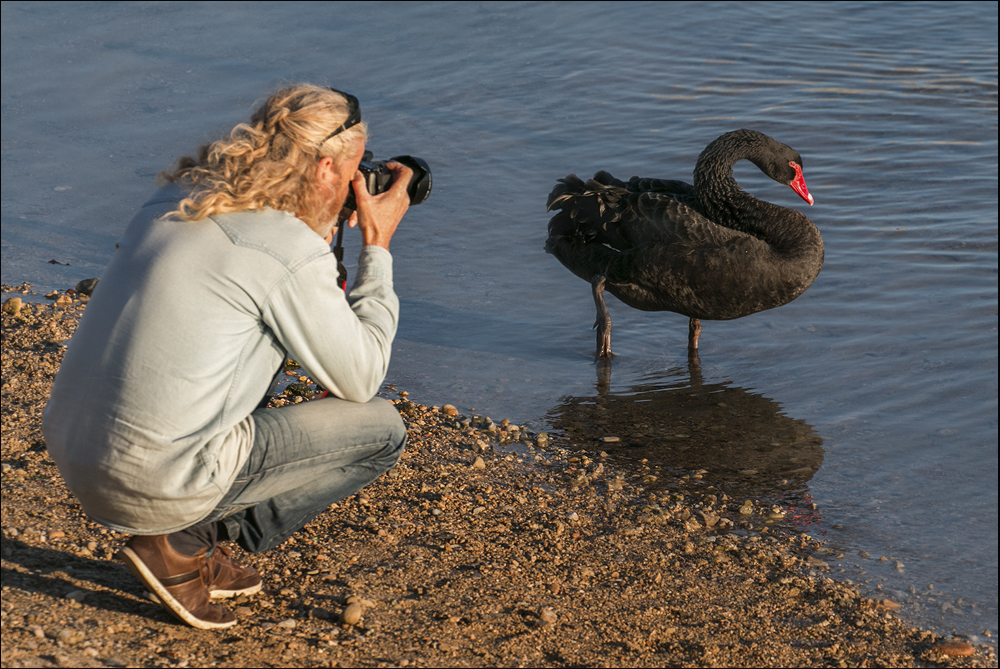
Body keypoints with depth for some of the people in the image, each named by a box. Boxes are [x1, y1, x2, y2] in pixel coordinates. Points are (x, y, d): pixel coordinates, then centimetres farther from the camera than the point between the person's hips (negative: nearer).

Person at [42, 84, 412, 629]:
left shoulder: (178, 197, 10)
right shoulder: (293, 253, -13)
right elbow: (359, 379, -1)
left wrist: (325, 228, 23)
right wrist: (377, 245, 5)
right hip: (154, 485, -8)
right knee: (381, 429, 7)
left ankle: (190, 541, 19)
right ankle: (186, 544, 0)